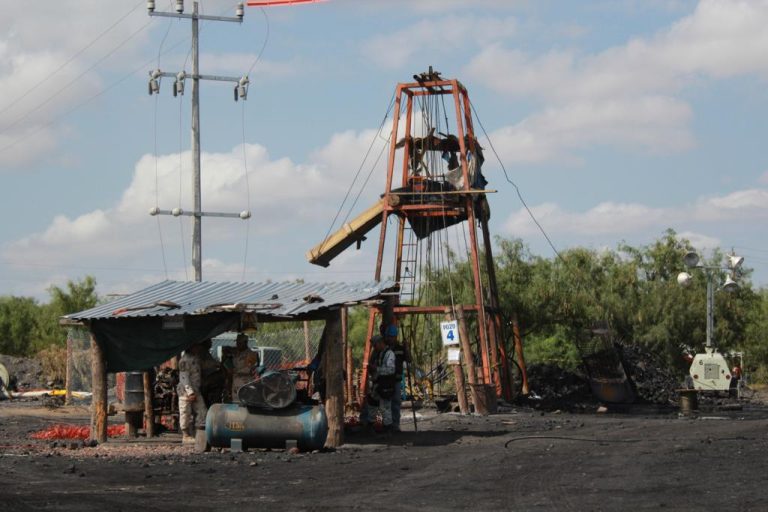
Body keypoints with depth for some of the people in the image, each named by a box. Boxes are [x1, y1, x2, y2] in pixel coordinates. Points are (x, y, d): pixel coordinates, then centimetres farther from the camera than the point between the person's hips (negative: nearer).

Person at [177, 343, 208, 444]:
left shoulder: (196, 358, 15)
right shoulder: (185, 360, -13)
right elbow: (184, 377, -17)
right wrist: (190, 392, -22)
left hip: (196, 391, 9)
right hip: (186, 391, -9)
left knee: (202, 411, 3)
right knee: (186, 414, -2)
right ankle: (186, 436, 4)